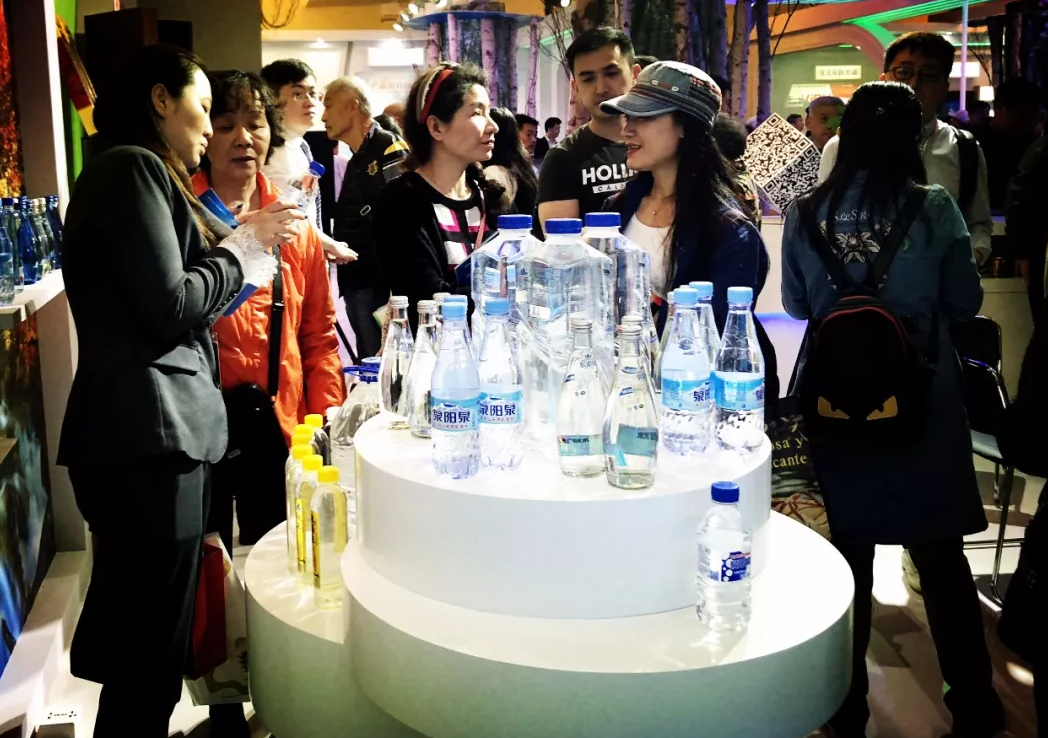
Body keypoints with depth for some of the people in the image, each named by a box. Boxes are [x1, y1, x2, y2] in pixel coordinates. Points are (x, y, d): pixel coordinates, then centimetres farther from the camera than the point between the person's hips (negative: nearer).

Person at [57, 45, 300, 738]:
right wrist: (239, 250, -1)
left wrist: (249, 238, 17)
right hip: (149, 435, -10)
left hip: (162, 429, 10)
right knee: (148, 654, -1)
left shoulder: (146, 174, 23)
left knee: (138, 645, 17)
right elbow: (169, 306, -15)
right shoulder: (135, 168, -8)